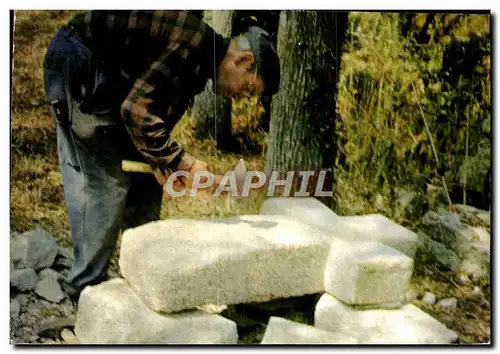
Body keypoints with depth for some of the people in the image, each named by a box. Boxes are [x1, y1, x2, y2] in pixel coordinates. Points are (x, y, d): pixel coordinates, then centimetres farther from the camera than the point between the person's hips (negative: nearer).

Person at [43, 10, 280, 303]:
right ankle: (86, 287, 3)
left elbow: (156, 107, 10)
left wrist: (162, 161, -5)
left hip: (106, 75, 10)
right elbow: (136, 109, -27)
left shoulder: (201, 59, 6)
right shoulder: (193, 43, -24)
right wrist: (183, 162, -22)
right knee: (105, 181, -9)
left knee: (144, 178, 10)